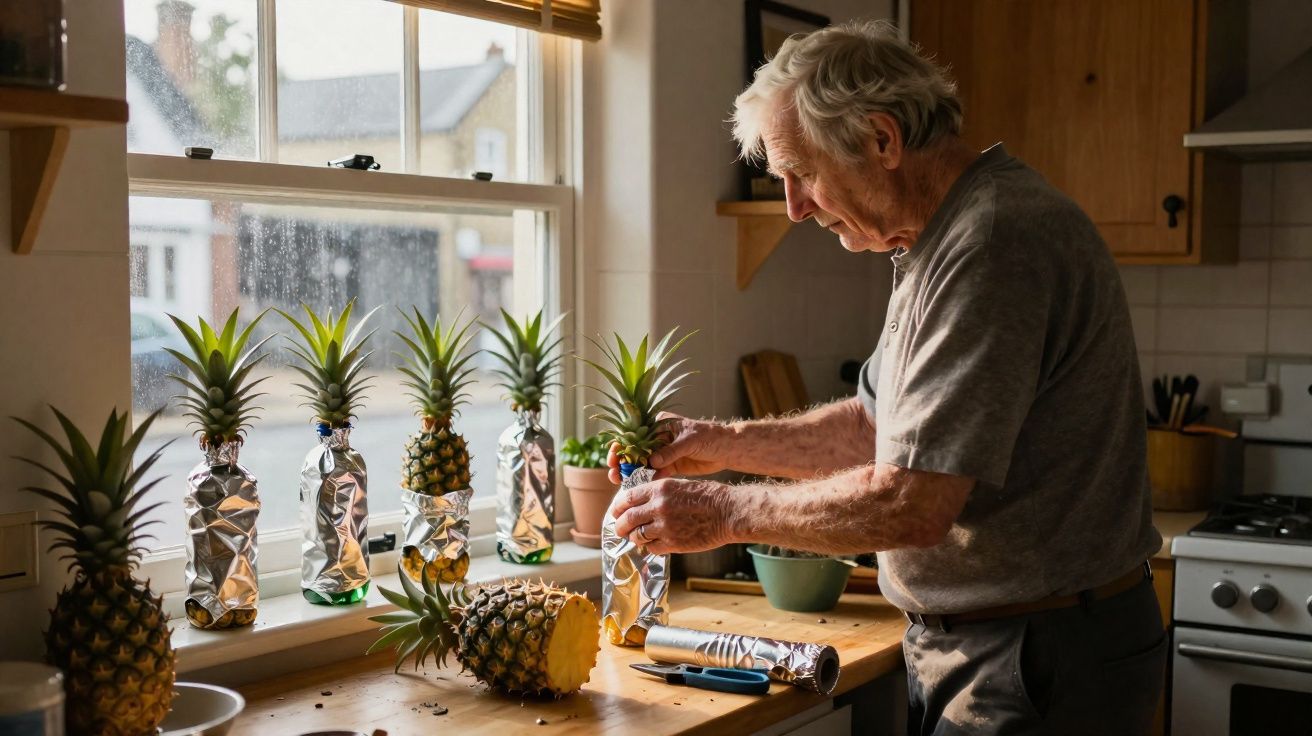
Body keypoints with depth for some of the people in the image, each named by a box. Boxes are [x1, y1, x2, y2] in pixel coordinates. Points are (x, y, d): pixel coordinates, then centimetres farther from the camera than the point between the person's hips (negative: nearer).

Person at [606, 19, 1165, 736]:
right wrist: (726, 442, 8)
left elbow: (911, 504, -27)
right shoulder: (937, 242, 11)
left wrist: (725, 511, -15)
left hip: (1039, 672, -9)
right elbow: (875, 424, 18)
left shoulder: (996, 245, -24)